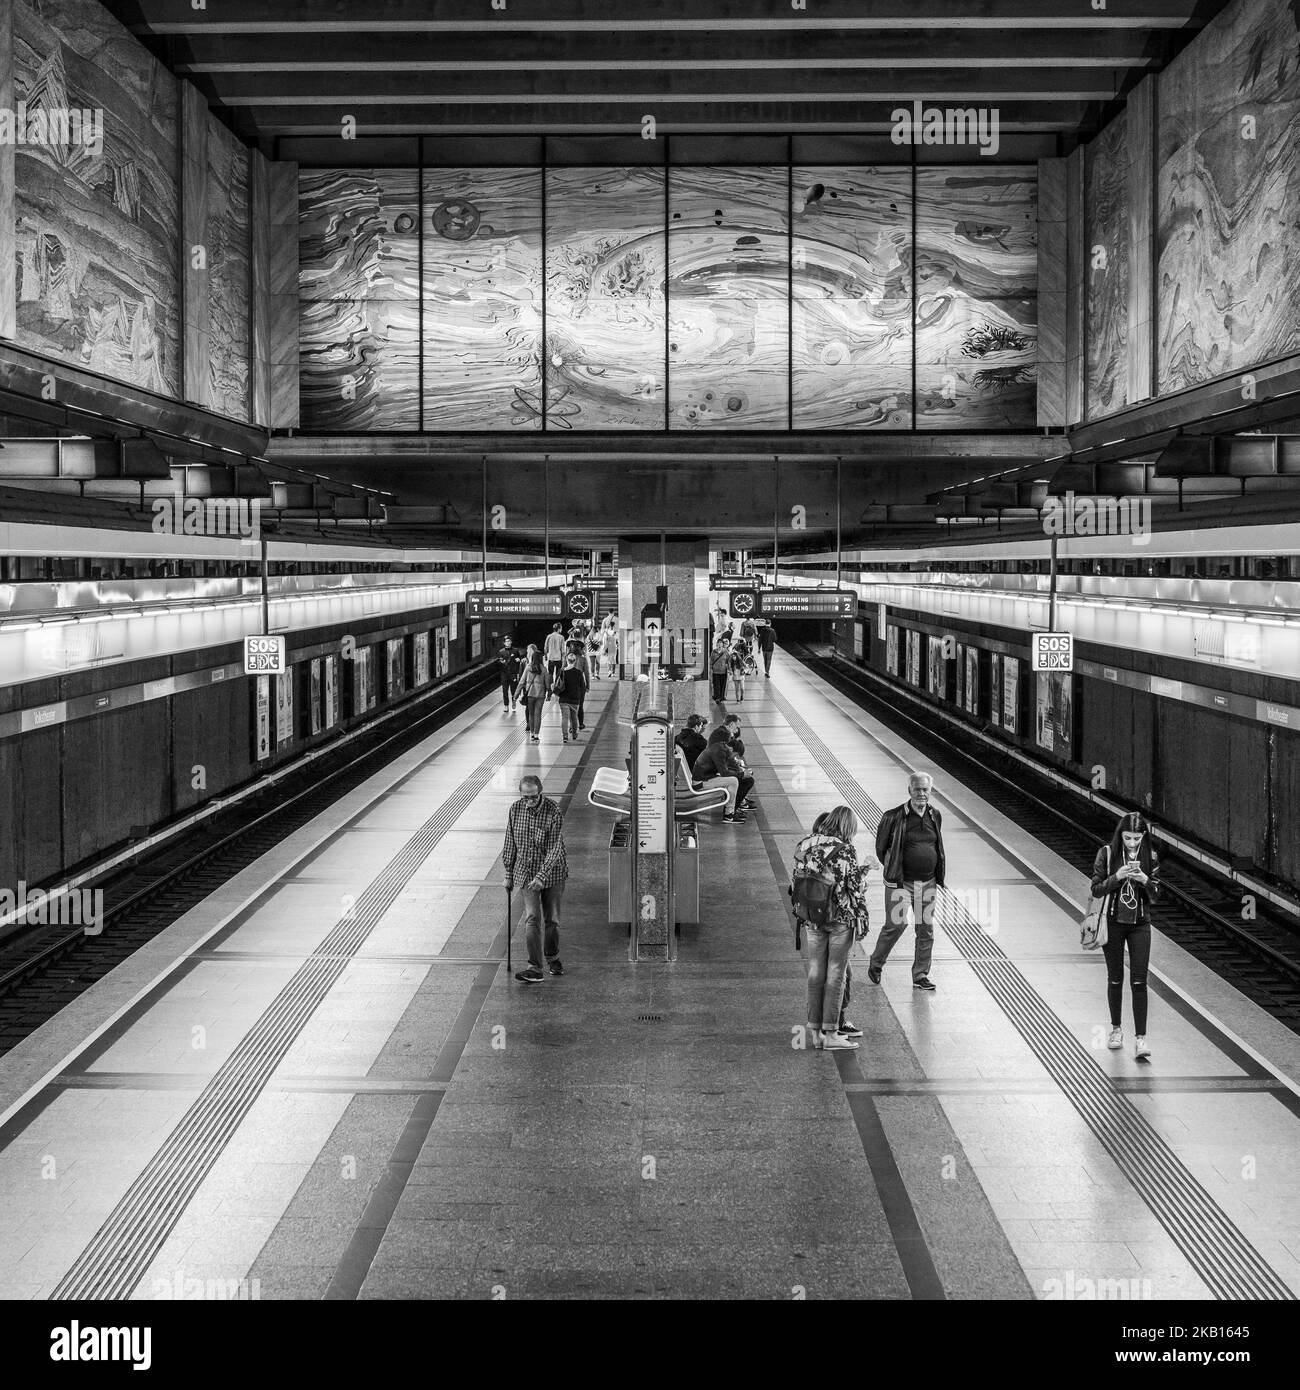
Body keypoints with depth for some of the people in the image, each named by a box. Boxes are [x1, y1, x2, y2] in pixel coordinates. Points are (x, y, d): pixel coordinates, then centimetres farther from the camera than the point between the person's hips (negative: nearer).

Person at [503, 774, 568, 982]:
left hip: (551, 873, -2)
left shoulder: (553, 812, -16)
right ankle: (535, 968, -14)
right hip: (526, 872, 2)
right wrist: (509, 874, 8)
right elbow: (510, 844, 6)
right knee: (532, 919, -10)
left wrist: (542, 876, -28)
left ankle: (552, 957, 33)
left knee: (552, 919, 9)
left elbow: (555, 848, -20)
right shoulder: (515, 810, -4)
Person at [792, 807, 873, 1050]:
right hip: (841, 919, -4)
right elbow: (856, 889, -9)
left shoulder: (803, 846, 1)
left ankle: (815, 1030, 16)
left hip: (812, 919, 4)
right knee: (836, 974, 4)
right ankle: (831, 1033, 6)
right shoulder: (846, 851, -13)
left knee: (816, 973, 12)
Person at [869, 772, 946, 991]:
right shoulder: (894, 817, -9)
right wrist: (893, 870, 5)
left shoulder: (935, 816, 7)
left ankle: (920, 975, 17)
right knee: (896, 924, -11)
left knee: (926, 928, 6)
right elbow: (880, 847, 2)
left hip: (928, 882, 5)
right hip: (901, 882, -5)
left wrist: (938, 875, 14)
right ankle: (875, 963, 13)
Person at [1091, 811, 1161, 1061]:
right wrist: (1117, 876, -21)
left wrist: (1145, 880, -18)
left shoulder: (1150, 857, -2)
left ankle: (1140, 1038, -6)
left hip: (1140, 925, 0)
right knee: (1115, 979, 11)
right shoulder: (1106, 853, -6)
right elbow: (1096, 890, -6)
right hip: (1113, 923, 0)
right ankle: (1116, 1029, 28)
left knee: (1139, 982, -6)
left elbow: (1155, 895, 2)